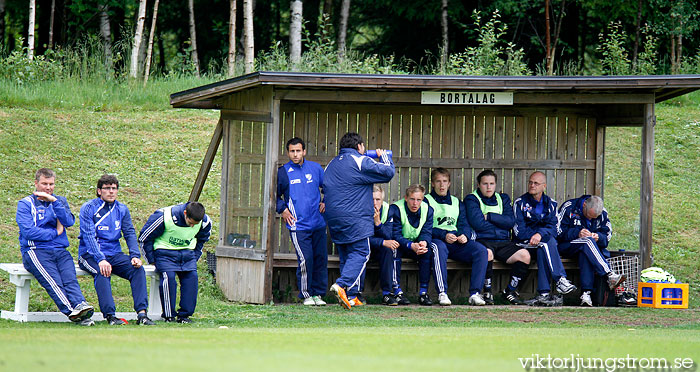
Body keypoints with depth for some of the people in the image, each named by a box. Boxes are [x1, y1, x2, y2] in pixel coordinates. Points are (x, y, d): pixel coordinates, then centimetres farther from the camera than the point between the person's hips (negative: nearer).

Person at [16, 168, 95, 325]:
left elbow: (69, 222, 2)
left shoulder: (60, 201, 22)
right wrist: (55, 232, 1)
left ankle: (80, 305, -50)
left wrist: (54, 202, -7)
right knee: (53, 281, -30)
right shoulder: (25, 204, 10)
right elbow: (28, 232, -5)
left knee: (70, 278, -26)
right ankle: (72, 311, -50)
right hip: (36, 252, -4)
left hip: (60, 251, 4)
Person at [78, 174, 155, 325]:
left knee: (137, 269, -21)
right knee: (102, 272, -36)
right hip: (90, 255, -5)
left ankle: (142, 313, -28)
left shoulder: (122, 210, 13)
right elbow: (89, 236, -14)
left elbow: (130, 234, 7)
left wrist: (135, 256, -12)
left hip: (114, 254, 5)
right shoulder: (88, 208, -4)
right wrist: (100, 259, -28)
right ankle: (110, 315, -43)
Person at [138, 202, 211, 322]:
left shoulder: (204, 222, -8)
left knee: (192, 276, -18)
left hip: (187, 252, 4)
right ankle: (169, 316, -17)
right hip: (165, 251, -4)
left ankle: (184, 315, -9)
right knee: (169, 277, -27)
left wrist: (195, 257, 9)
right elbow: (144, 238, -9)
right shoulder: (164, 217, -22)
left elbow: (202, 239, 18)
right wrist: (152, 260, -7)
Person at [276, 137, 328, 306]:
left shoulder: (315, 168, 8)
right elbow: (275, 195, 15)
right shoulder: (283, 172, 2)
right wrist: (282, 210, 2)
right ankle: (306, 295, 0)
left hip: (318, 224, 3)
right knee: (305, 260, -12)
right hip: (298, 226, -3)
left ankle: (318, 293, 15)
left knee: (321, 259, 4)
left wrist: (325, 203, 10)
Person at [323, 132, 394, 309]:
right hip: (355, 218, -8)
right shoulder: (360, 162, -6)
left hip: (334, 220, 8)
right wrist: (384, 157, 10)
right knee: (360, 253, -8)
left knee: (346, 256, 11)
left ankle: (351, 295, 7)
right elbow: (387, 172, -7)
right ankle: (342, 285, -27)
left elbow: (325, 190, 26)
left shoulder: (331, 164, 19)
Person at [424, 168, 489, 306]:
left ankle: (475, 293, -29)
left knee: (482, 251, -23)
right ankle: (442, 294, -44)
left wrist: (465, 235, -10)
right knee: (440, 248, -42)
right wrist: (444, 235, -19)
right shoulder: (427, 201, 11)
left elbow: (464, 225, 15)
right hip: (436, 239, -4)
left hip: (457, 243, 4)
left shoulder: (457, 203, 26)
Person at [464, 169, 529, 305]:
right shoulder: (472, 199, 7)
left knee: (524, 255, -22)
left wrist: (489, 217, -5)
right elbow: (478, 224, -9)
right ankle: (487, 292, -21)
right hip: (482, 240, -4)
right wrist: (500, 222, 2)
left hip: (503, 242, 4)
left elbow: (511, 221, 4)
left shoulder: (503, 199, 21)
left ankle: (510, 291, -4)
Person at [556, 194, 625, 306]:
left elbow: (607, 236, 4)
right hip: (566, 246, -3)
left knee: (585, 254, -36)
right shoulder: (568, 207, -7)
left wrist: (598, 237, -20)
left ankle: (586, 293, -46)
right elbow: (558, 231, -11)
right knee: (587, 241, -34)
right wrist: (577, 233, -24)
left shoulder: (602, 213, 3)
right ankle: (609, 275, -46)